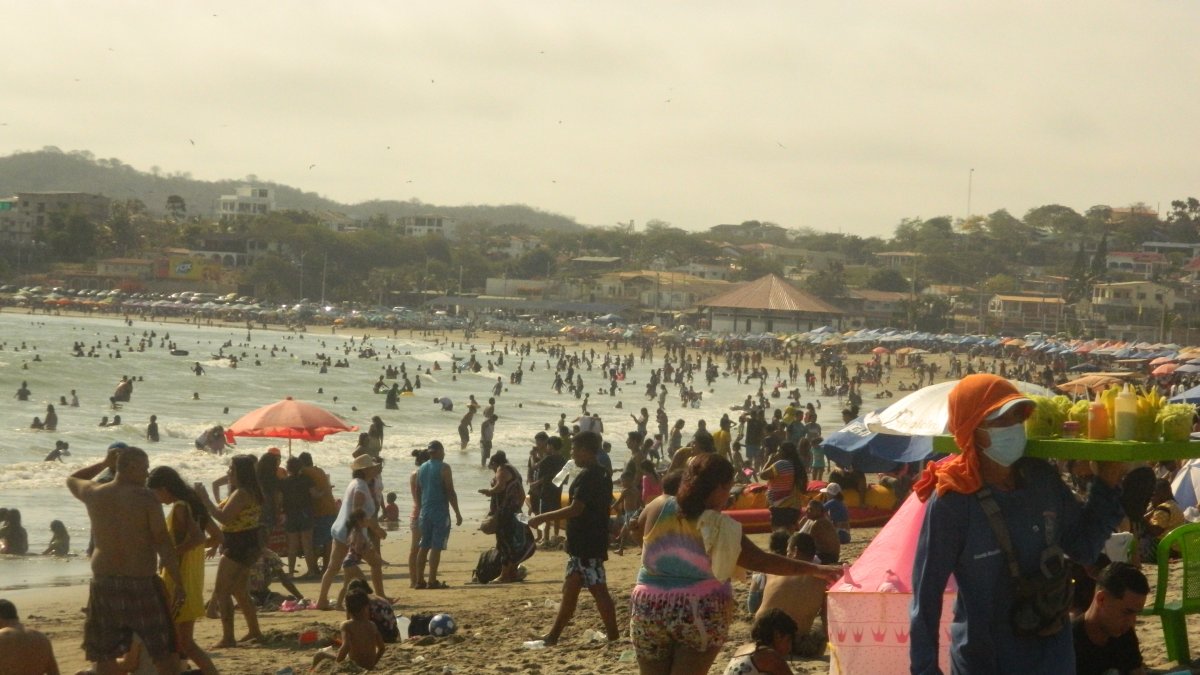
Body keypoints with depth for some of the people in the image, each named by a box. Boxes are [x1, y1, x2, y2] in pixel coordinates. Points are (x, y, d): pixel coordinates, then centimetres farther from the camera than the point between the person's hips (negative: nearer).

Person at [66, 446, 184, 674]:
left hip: (103, 583, 4)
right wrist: (179, 585, -7)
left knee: (105, 656, 9)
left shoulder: (95, 494, 2)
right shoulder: (145, 497, -10)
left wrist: (104, 463, 29)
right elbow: (163, 543, -11)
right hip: (141, 583, -4)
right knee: (165, 654, 5)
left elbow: (72, 480, 27)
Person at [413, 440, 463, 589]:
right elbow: (450, 492, -12)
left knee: (424, 546, 11)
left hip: (425, 511, 7)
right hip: (440, 512, -7)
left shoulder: (421, 469, 12)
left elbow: (417, 493, 16)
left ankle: (420, 580, 11)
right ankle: (432, 581, -10)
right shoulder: (443, 468, -8)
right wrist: (457, 513, -7)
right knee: (436, 547, -6)